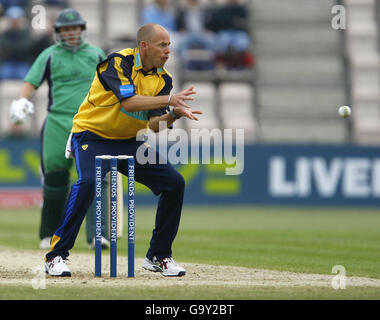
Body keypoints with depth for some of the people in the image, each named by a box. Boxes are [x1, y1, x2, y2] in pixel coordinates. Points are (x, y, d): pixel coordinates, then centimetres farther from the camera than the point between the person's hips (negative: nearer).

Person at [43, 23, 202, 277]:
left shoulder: (162, 79, 1)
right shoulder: (119, 62, -17)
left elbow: (155, 126, -5)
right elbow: (129, 103, -31)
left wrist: (174, 114, -24)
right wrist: (169, 99, -34)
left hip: (130, 142, 7)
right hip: (93, 138, -7)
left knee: (174, 183, -4)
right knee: (88, 182, -33)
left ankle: (159, 256, 12)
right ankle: (56, 256, -23)